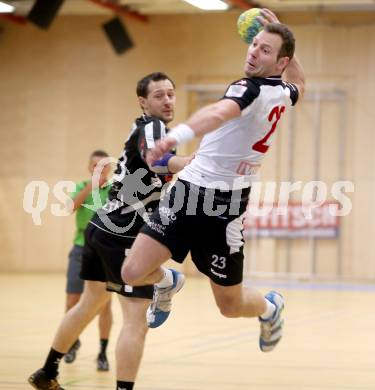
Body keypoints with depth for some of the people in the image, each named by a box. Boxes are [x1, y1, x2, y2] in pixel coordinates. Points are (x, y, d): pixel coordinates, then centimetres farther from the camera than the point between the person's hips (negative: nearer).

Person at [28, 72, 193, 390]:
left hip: (102, 229, 11)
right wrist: (201, 161, -55)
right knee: (137, 319, -12)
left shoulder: (143, 128, 15)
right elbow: (157, 161, -38)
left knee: (91, 303, 25)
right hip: (124, 236, -11)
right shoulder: (153, 127, -13)